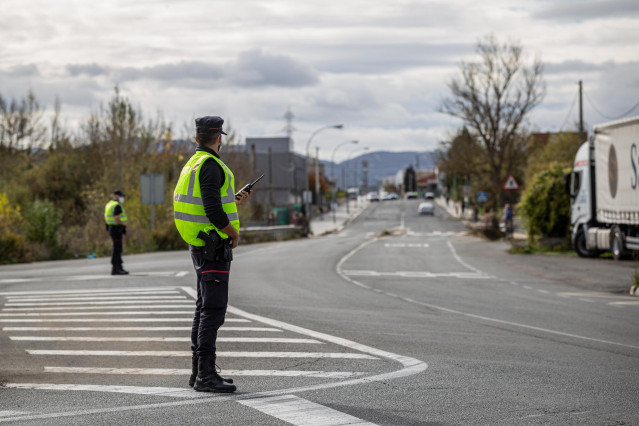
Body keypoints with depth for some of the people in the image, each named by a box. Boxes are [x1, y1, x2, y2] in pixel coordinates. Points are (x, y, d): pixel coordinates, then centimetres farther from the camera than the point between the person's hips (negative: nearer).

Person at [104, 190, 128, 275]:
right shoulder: (117, 206, -17)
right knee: (117, 249, -7)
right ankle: (114, 269, -7)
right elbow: (116, 218, -26)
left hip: (111, 228, 10)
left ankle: (120, 268, 18)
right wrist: (123, 224, -10)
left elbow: (105, 218, 21)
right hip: (117, 229, -10)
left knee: (117, 249, 14)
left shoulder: (109, 204, 14)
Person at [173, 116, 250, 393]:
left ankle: (199, 371, 18)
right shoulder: (210, 166, -16)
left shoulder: (193, 165, 16)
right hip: (214, 247, -10)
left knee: (205, 307, 13)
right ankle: (206, 375, -12)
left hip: (200, 245, 10)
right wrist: (234, 233, -11)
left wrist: (233, 202, 27)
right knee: (213, 309, -10)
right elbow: (212, 209, -25)